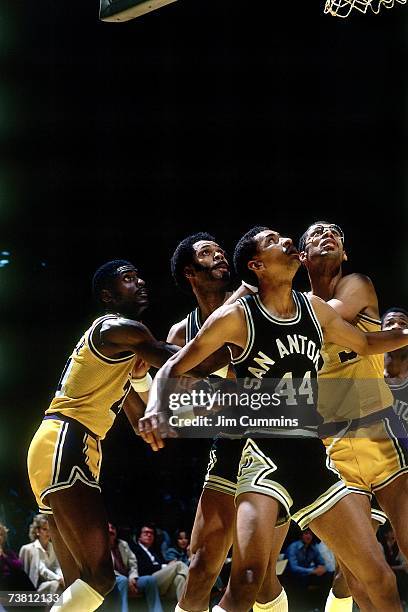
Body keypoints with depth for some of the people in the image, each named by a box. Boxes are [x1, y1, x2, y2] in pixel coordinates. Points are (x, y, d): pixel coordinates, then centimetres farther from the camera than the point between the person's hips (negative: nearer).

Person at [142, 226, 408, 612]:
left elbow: (366, 344, 28)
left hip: (313, 458, 6)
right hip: (265, 456, -6)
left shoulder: (314, 309, 11)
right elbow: (173, 368, -3)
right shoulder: (238, 316, -5)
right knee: (247, 579, -27)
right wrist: (158, 407, -22)